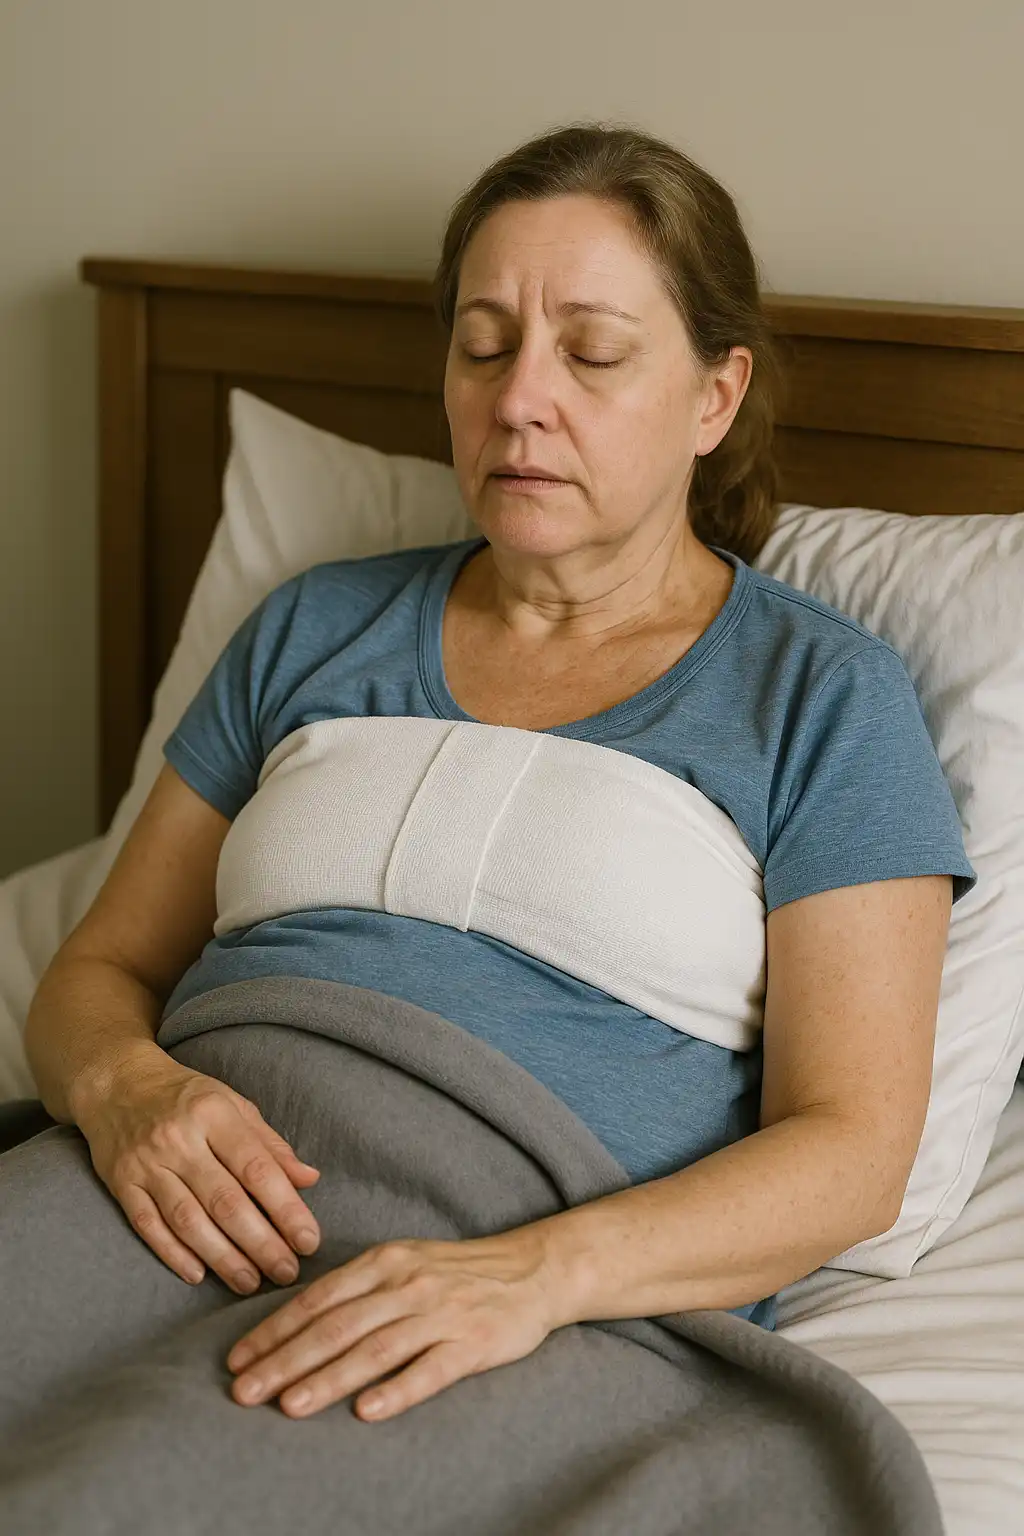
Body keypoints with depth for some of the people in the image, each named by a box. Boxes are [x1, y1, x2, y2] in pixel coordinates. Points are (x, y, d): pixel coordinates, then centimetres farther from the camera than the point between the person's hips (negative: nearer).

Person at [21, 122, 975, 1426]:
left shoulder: (824, 695, 7)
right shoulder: (315, 629, 19)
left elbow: (851, 1147, -2)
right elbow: (100, 969, 16)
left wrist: (539, 1273, -20)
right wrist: (122, 1086, -10)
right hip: (197, 1229, 4)